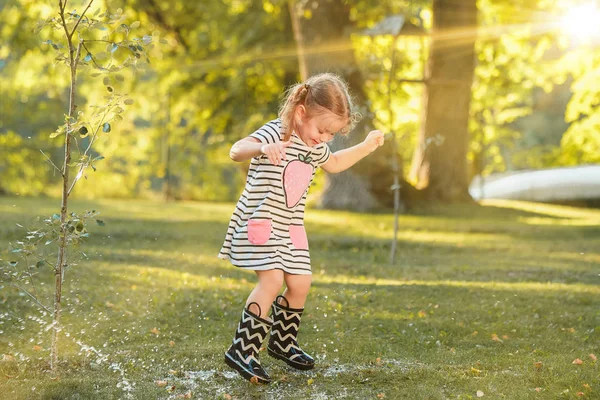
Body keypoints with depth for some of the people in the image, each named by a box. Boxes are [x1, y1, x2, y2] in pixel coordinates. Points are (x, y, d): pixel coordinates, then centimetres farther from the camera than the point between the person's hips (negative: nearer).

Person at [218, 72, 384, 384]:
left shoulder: (314, 147, 8)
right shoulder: (275, 132, -18)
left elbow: (334, 164, 30)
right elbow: (236, 151, -33)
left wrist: (366, 147, 22)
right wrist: (262, 148, -53)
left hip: (290, 229, 8)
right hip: (259, 223, -8)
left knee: (300, 284, 7)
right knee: (272, 280, -21)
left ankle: (282, 343, 28)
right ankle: (242, 351, -16)